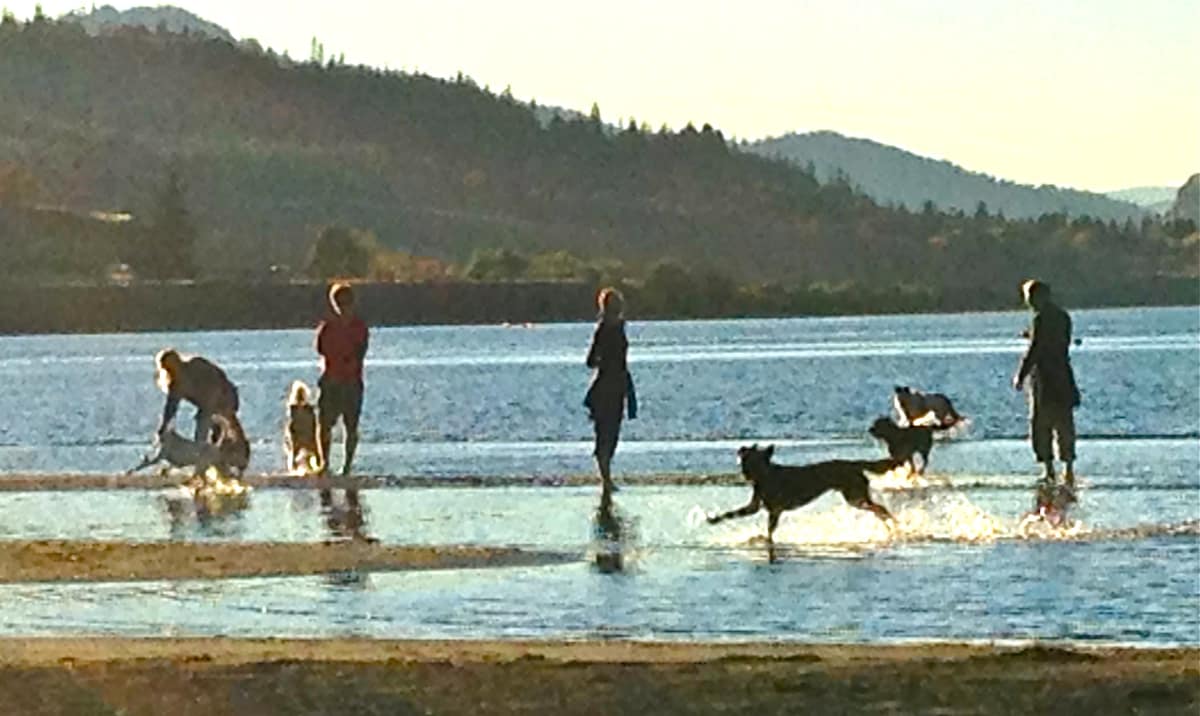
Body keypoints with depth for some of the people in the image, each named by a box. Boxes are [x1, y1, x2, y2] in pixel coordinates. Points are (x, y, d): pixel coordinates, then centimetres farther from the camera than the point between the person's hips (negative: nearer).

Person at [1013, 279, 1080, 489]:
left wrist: (1021, 375, -10)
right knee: (1064, 424, 9)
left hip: (1044, 379, -8)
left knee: (1041, 425, -1)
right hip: (1063, 377, 8)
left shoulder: (1041, 319, -14)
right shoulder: (1063, 317, 11)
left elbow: (1034, 350, -16)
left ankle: (1048, 468, -5)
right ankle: (1069, 469, 8)